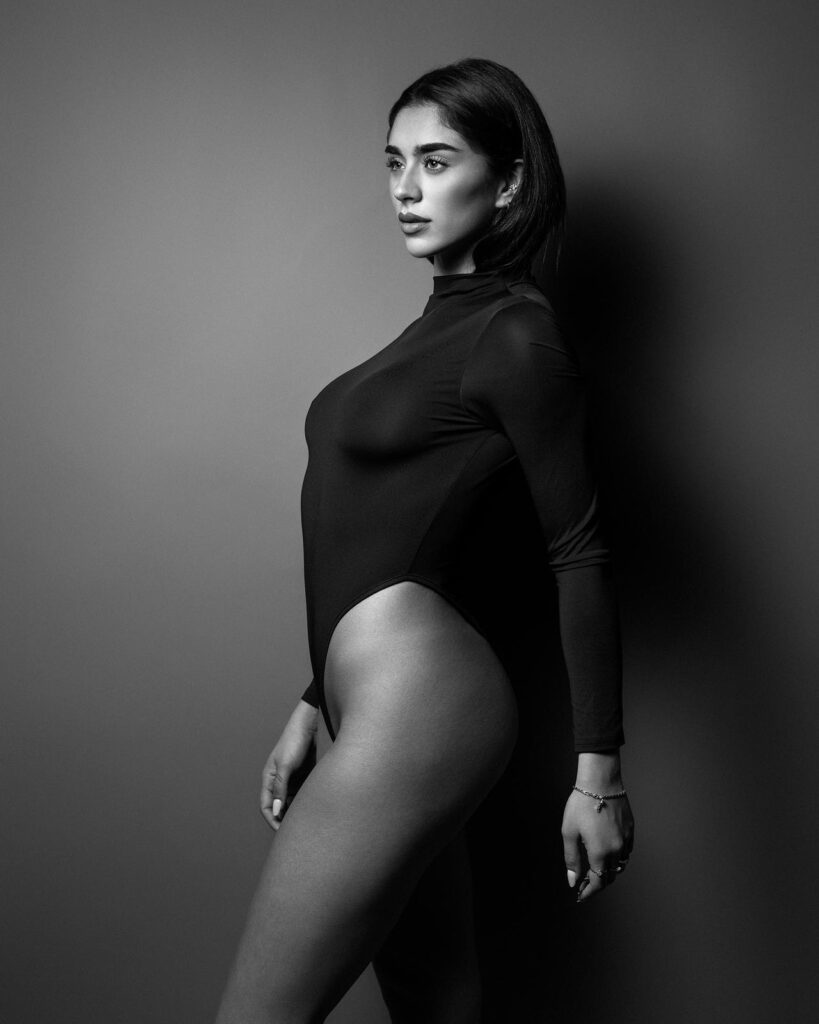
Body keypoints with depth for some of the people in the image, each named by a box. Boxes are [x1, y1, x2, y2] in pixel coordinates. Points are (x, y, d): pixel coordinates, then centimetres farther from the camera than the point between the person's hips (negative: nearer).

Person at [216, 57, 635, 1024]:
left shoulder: (516, 337, -7)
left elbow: (578, 554, -8)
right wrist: (316, 705, 20)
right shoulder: (439, 324, 18)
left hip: (420, 700, -9)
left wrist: (599, 768, -9)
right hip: (385, 710, 9)